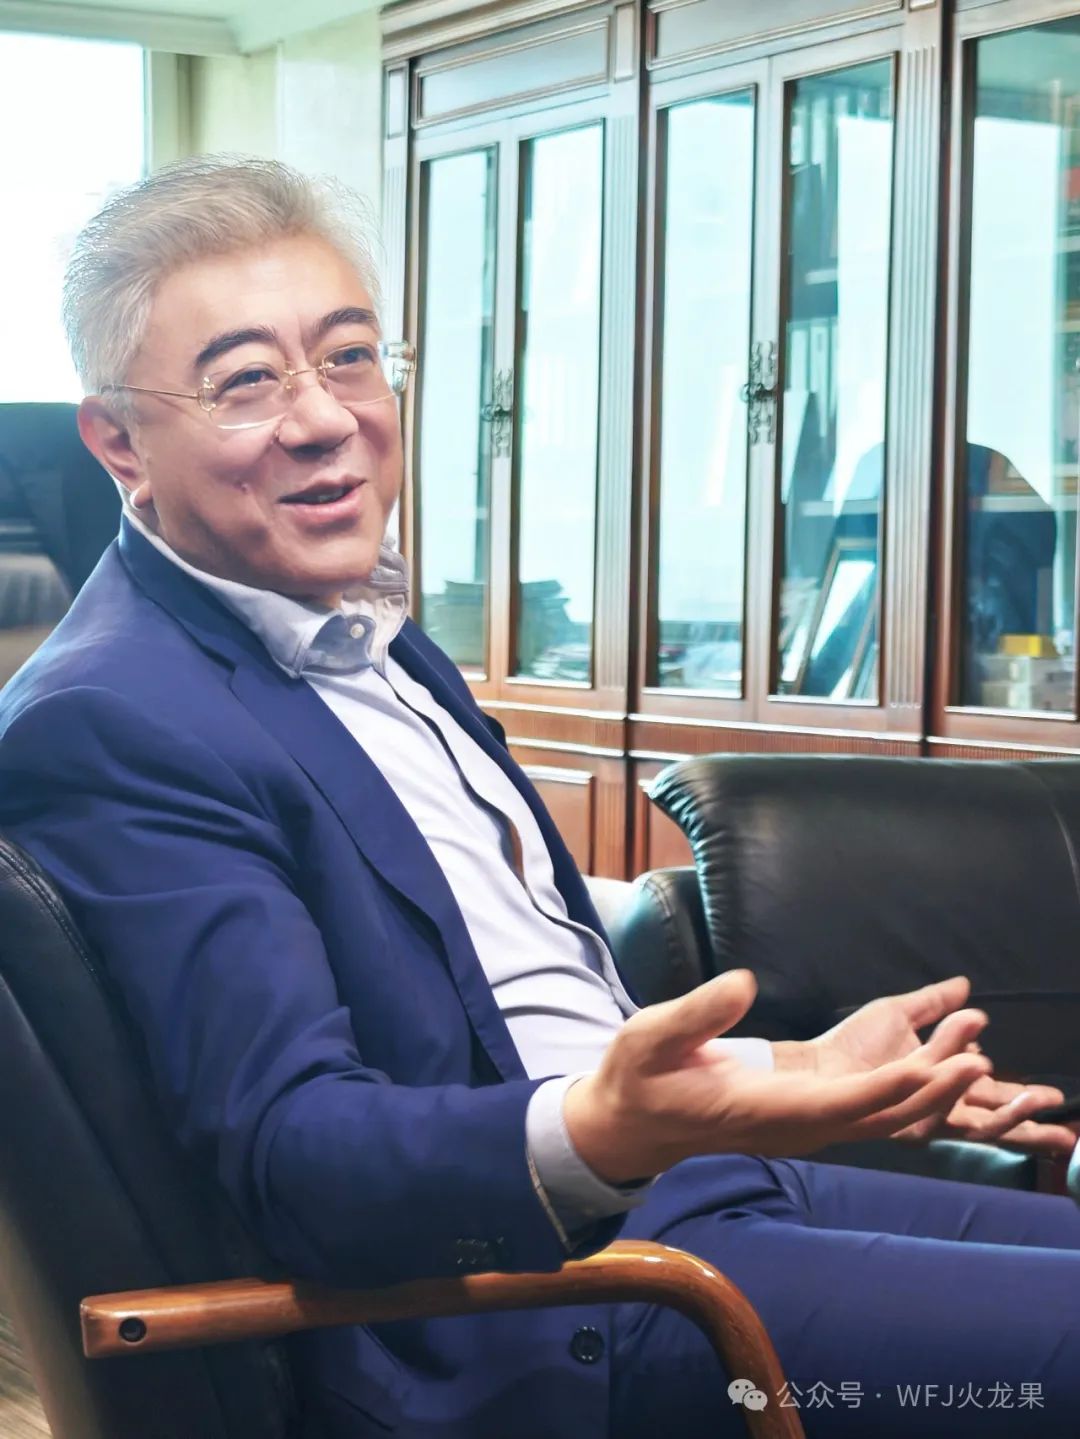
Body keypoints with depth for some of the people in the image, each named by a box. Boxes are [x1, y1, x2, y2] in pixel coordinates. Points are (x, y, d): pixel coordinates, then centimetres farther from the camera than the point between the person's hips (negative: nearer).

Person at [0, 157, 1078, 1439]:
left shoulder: (372, 638, 15)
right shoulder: (105, 723, -15)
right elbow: (292, 1144, -23)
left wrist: (793, 1070, 18)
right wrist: (599, 1134, -40)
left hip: (693, 1186, 10)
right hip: (521, 1303, -10)